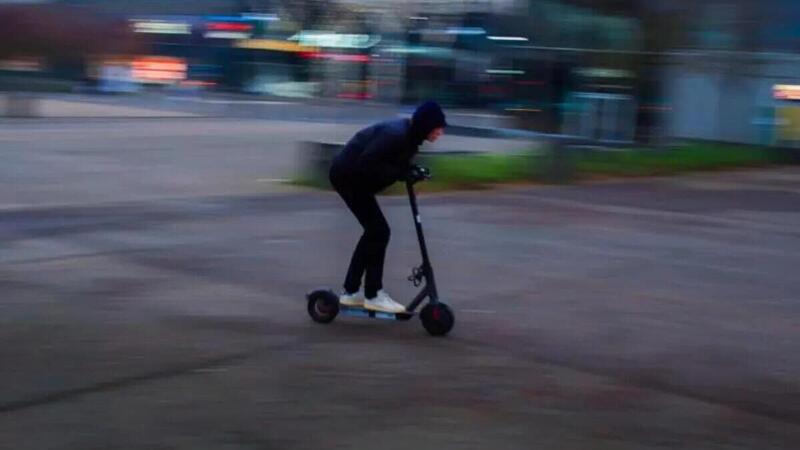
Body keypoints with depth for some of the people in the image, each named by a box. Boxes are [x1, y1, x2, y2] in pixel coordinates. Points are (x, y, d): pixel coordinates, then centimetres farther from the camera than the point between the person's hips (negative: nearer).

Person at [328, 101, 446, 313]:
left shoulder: (408, 134, 2)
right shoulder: (396, 135, -27)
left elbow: (392, 161, 10)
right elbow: (367, 162, -31)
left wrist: (410, 170, -8)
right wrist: (400, 173, -29)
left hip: (353, 176, 10)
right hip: (348, 176, -10)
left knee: (374, 231, 14)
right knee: (379, 231, -9)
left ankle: (351, 291, 21)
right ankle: (373, 295, -2)